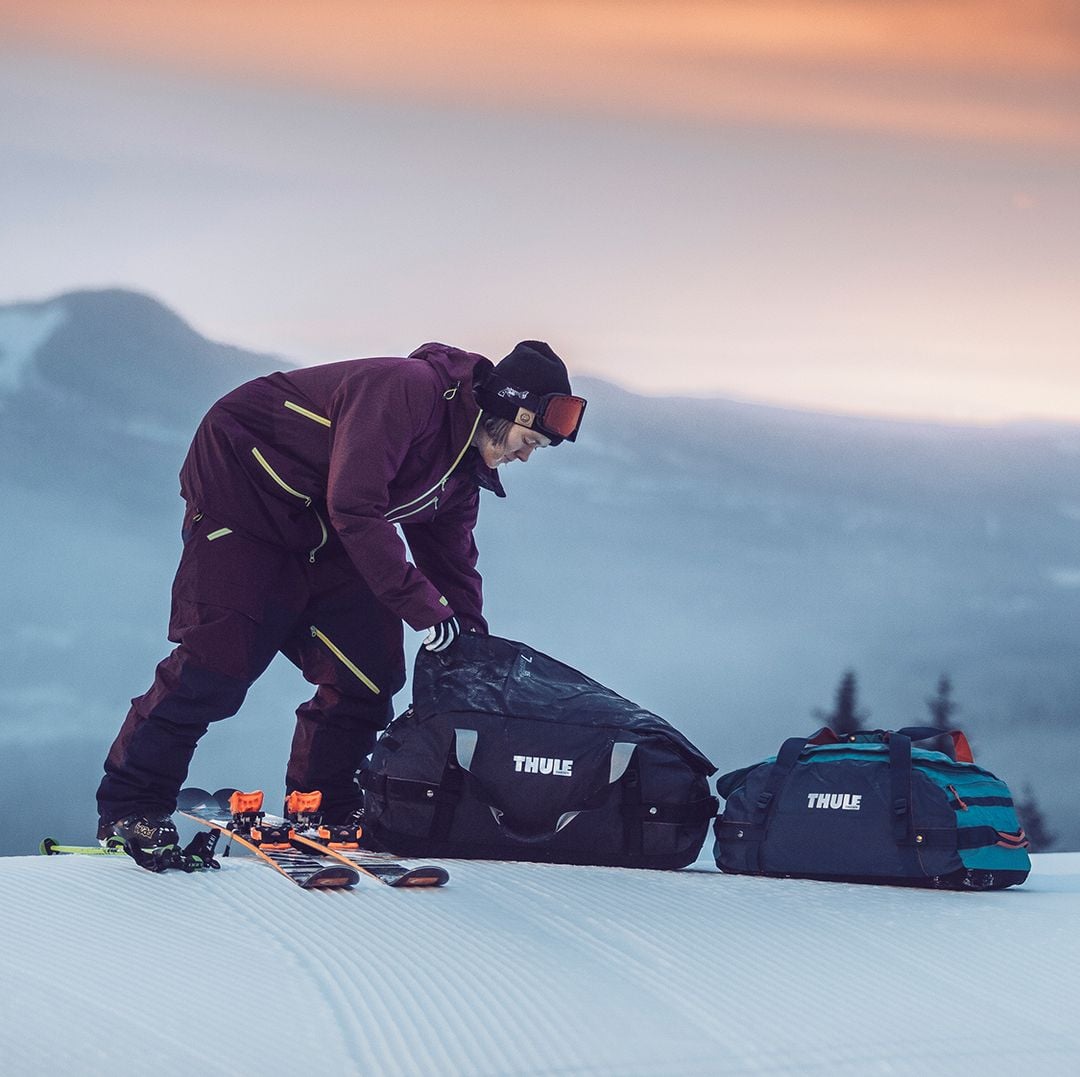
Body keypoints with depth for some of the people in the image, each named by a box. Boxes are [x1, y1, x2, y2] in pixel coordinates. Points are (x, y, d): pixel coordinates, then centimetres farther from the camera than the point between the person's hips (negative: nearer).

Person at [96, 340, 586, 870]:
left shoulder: (462, 471, 5)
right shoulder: (409, 388, -26)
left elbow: (452, 561, 16)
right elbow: (354, 508, -31)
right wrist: (424, 608, -28)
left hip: (319, 538, 9)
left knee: (368, 670, 1)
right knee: (218, 665, -15)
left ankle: (324, 811, 14)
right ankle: (130, 807, -5)